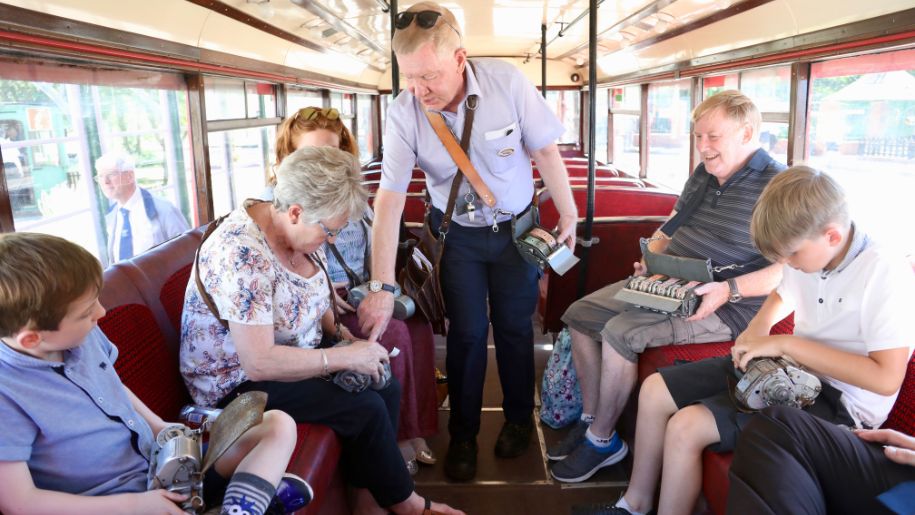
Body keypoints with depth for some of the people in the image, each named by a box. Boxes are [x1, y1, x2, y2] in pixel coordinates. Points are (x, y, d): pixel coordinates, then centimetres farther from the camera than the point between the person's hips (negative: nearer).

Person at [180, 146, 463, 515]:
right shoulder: (242, 254, -30)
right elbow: (259, 362, -33)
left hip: (293, 359, 8)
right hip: (239, 381, -8)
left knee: (387, 388, -4)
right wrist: (344, 357, -27)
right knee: (367, 408, -18)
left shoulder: (300, 231, -5)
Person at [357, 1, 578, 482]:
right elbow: (389, 198, -22)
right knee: (467, 333, 3)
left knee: (514, 327, 9)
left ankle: (518, 418, 33)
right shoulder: (403, 114, -20)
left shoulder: (507, 83, -22)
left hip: (515, 226, 0)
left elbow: (545, 151, -10)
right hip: (458, 234, 0)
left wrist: (568, 214, -1)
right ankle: (462, 434, 24)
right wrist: (381, 287, -25)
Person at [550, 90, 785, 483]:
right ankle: (590, 419, 11)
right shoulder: (703, 174, 13)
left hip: (724, 305, -9)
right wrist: (652, 256, 4)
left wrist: (729, 289, -30)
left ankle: (602, 442, -6)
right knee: (580, 314, 0)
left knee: (621, 331, -28)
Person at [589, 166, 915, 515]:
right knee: (654, 390, 0)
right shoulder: (809, 254, 1)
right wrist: (758, 328, 2)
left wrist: (786, 343, -26)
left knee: (687, 428, -22)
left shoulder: (887, 275, -22)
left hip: (837, 404, -8)